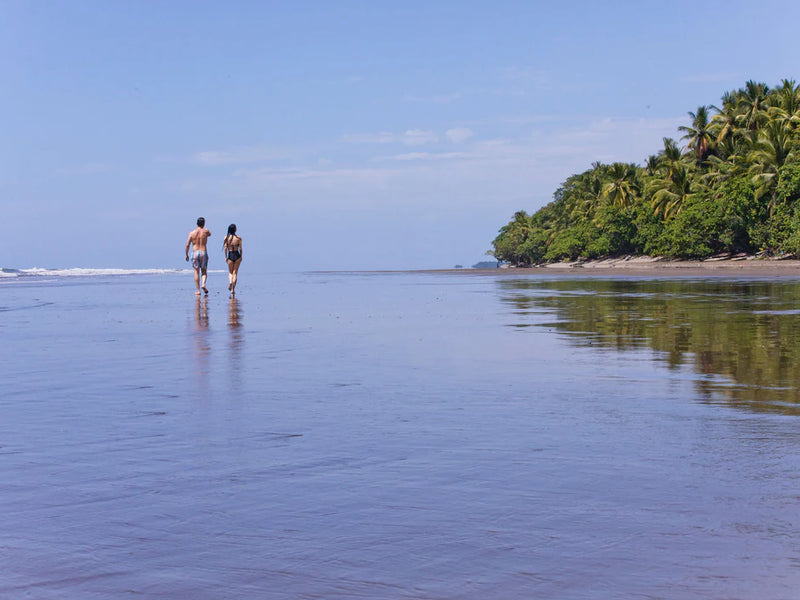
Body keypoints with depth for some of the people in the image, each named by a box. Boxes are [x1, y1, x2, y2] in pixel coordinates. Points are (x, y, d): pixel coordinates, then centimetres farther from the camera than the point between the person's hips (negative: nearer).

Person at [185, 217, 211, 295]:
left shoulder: (192, 233, 0)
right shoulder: (205, 231, -1)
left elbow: (187, 245, -1)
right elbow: (210, 234, 25)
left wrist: (186, 255, 10)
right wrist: (203, 228, 31)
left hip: (195, 253, 0)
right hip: (204, 252, 0)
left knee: (196, 272, 4)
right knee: (204, 271, 12)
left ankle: (198, 290, 1)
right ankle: (203, 284, -15)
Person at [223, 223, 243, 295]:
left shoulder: (226, 237, -4)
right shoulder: (238, 238, -5)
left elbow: (225, 248, -5)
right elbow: (240, 248, -2)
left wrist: (226, 257, 2)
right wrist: (241, 257, 10)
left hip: (230, 255, 0)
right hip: (237, 255, 0)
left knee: (230, 272, 19)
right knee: (235, 272, 6)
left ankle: (230, 282, -9)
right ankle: (233, 289, 2)